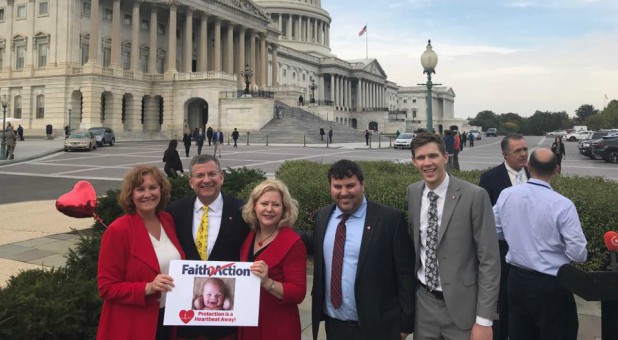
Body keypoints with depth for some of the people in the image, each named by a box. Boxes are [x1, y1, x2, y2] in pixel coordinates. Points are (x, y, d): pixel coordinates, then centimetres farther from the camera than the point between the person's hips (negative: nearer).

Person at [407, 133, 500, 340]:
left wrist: (484, 319, -13)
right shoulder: (412, 193, 1)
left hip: (461, 305, -4)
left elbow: (489, 260, -13)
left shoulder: (474, 196, -14)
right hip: (423, 302, 4)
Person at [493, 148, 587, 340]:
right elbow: (579, 254, -17)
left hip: (516, 279, 4)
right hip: (551, 285, -4)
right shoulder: (562, 205, -19)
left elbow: (495, 232, 6)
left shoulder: (506, 195, -7)